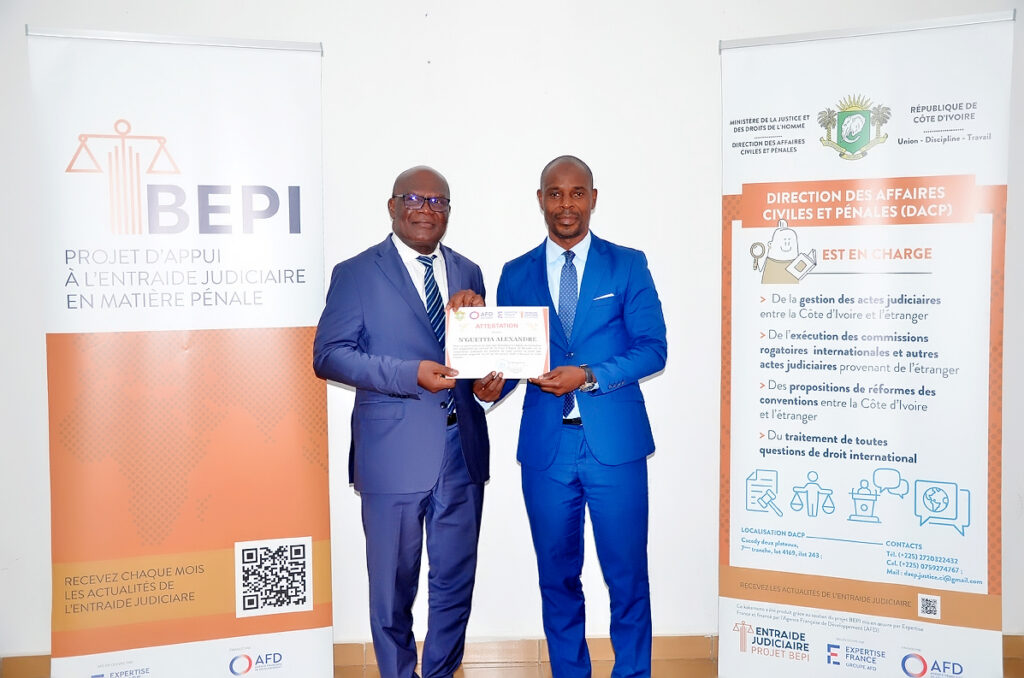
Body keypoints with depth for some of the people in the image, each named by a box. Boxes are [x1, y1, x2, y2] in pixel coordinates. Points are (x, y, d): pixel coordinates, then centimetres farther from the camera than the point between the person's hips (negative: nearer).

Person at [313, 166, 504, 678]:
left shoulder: (468, 273, 13)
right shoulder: (356, 274, -1)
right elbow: (328, 355, -9)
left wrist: (487, 377, -7)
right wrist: (411, 375, -20)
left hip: (463, 450, 4)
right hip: (395, 453, -4)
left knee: (456, 579, 15)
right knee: (393, 583, 10)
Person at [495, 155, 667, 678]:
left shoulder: (628, 265, 4)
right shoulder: (516, 274, 10)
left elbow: (653, 349, -4)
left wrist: (590, 376, -17)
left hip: (615, 443, -2)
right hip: (545, 445, 2)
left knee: (627, 574, 6)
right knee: (557, 576, 13)